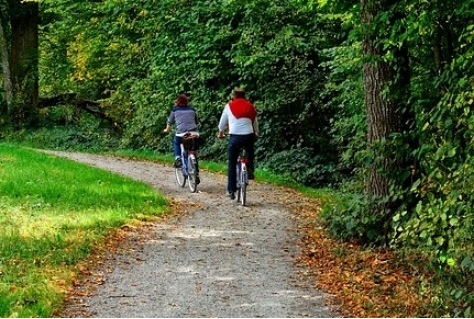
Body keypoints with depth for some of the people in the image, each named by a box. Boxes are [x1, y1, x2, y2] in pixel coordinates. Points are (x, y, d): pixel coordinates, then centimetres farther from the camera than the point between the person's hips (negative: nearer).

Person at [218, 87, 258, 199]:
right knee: (250, 154, 33)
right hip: (248, 136, 1)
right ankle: (250, 170, 10)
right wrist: (256, 134, 42)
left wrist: (220, 133, 38)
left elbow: (223, 121, 19)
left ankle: (231, 190, 7)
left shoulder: (229, 106, 9)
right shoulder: (250, 106, 12)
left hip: (234, 137, -1)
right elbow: (255, 122, 23)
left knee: (232, 164, 8)